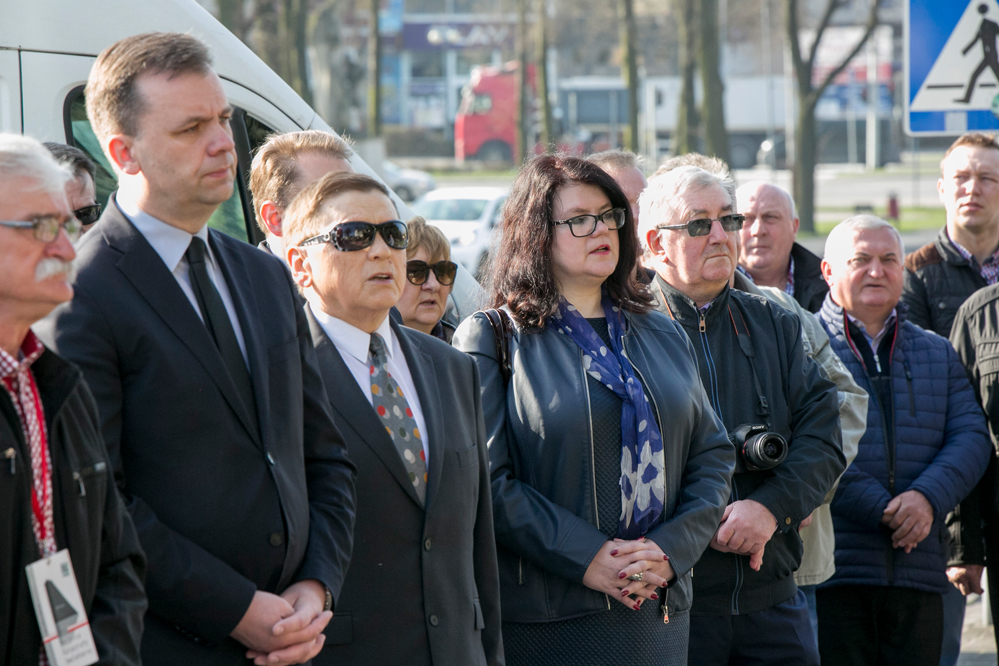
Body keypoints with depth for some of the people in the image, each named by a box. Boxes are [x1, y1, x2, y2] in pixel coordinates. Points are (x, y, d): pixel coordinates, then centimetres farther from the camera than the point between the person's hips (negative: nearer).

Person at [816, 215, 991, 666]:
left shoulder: (938, 354, 20)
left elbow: (970, 437, 8)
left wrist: (927, 497, -11)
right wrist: (882, 508, -17)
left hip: (919, 575, 5)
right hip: (829, 572, -4)